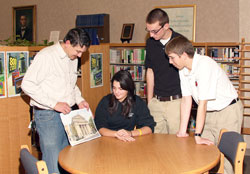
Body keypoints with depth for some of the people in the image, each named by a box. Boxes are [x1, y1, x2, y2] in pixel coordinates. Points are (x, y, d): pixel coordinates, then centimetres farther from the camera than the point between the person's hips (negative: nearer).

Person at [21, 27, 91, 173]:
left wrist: (79, 99, 6)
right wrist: (54, 104, -20)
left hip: (67, 113, 8)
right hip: (48, 115, -8)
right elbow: (27, 84, -18)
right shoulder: (46, 56, -14)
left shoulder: (73, 58, 11)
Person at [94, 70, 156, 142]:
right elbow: (99, 127, -8)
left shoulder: (138, 102, -1)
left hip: (131, 141, 0)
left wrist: (130, 133, -22)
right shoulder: (105, 101, -2)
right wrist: (116, 134, -25)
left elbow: (149, 127, -6)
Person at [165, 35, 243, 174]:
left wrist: (197, 135, -24)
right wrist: (182, 131, -2)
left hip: (228, 111, -7)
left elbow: (202, 103, -27)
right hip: (209, 113, 7)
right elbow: (186, 99, -1)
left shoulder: (204, 65, -27)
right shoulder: (183, 69, -3)